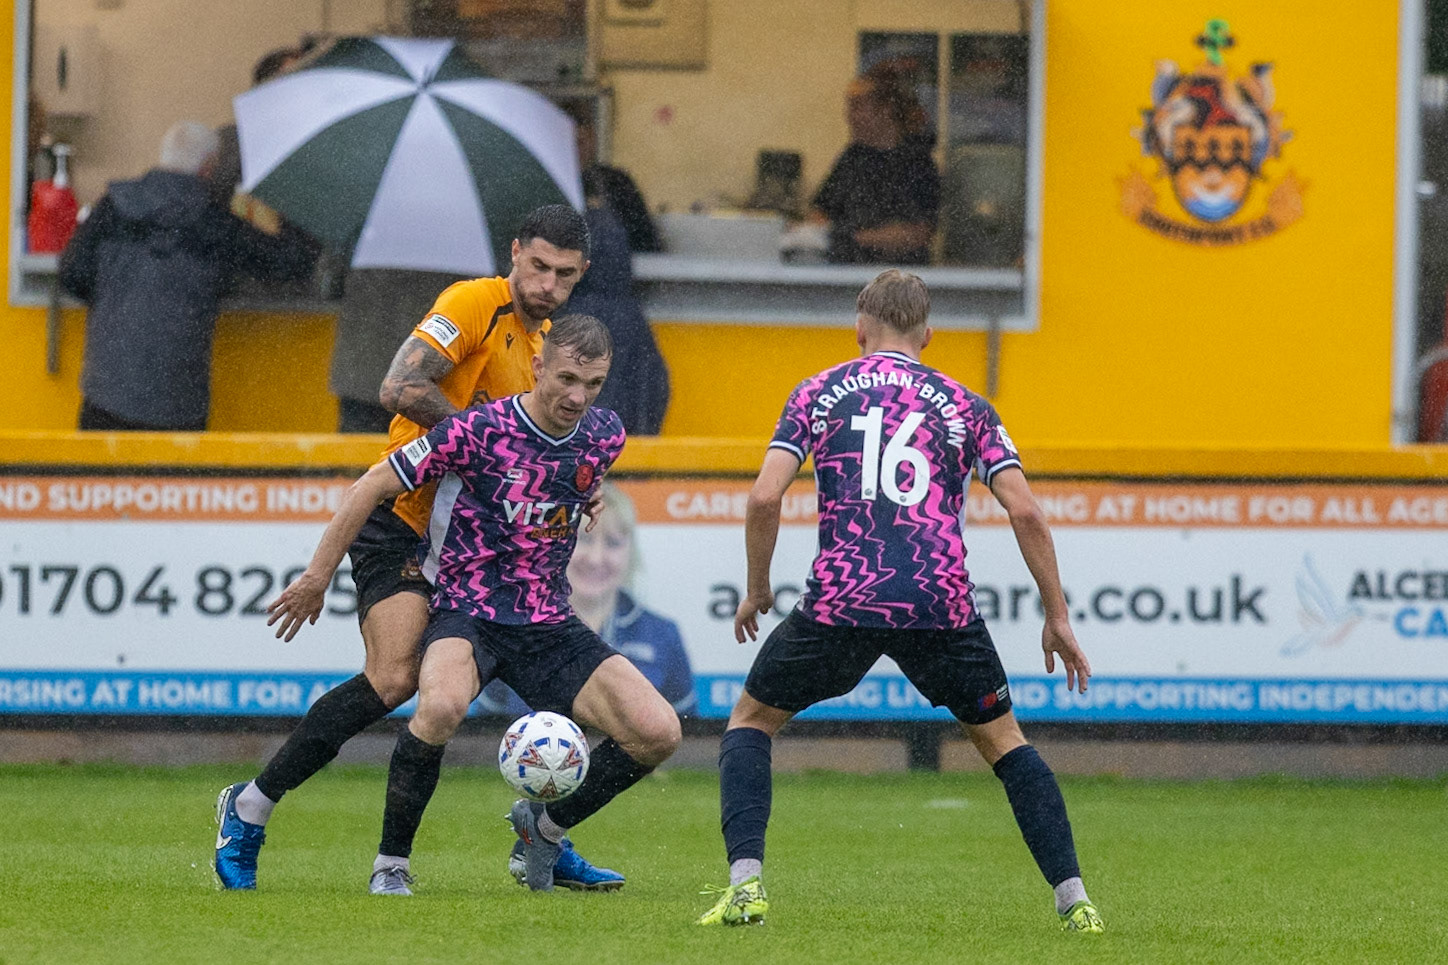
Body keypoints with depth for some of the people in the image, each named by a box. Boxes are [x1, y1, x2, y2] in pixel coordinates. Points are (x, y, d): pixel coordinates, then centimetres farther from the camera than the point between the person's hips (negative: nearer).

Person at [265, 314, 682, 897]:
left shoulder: (605, 437, 1)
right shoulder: (480, 431, -15)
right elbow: (373, 486, -6)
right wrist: (318, 576, -3)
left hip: (549, 626, 5)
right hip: (467, 615, -5)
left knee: (658, 733, -12)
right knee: (441, 706, -39)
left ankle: (547, 826, 14)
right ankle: (390, 865, -18)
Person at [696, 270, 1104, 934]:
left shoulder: (819, 393, 12)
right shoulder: (964, 405, 14)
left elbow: (765, 497, 1)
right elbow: (1024, 511, 5)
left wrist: (756, 591, 15)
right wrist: (1057, 617, 11)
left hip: (841, 602, -1)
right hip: (942, 605, 1)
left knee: (751, 721, 19)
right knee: (1002, 740, 20)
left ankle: (745, 885, 1)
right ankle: (1073, 899, 10)